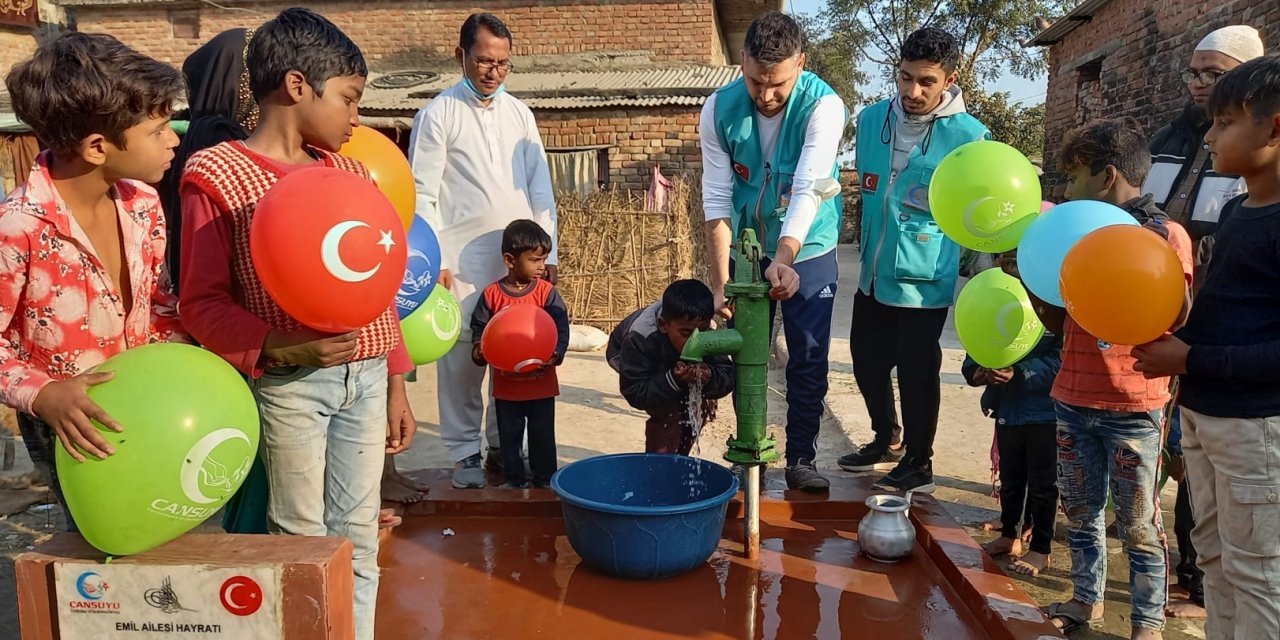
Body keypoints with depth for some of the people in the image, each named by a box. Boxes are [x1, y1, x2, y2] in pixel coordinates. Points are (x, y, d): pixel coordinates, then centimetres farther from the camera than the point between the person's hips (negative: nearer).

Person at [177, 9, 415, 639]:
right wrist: (285, 347, -25)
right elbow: (202, 305, -9)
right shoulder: (216, 175, -6)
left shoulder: (349, 171, 10)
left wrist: (395, 384, 12)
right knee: (303, 541, 8)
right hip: (289, 386, -4)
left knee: (358, 538, 12)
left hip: (366, 378, 5)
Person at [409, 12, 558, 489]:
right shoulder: (438, 114, -1)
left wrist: (548, 253, 6)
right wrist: (435, 261, -9)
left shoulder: (519, 113, 12)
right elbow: (422, 194, -4)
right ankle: (464, 453, 15)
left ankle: (503, 445, 20)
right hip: (463, 260, -3)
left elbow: (540, 187, 12)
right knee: (462, 357, 0)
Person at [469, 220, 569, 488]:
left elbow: (561, 327, -11)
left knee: (543, 434, 11)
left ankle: (545, 478, 26)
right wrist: (479, 350, -19)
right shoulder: (492, 294, -7)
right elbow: (479, 327, 0)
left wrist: (556, 354, -27)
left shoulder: (547, 292, -7)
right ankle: (514, 479, 29)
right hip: (506, 383, 1)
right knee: (509, 435, 14)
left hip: (541, 382, -1)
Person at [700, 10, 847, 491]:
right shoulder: (720, 109, -16)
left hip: (807, 251, -2)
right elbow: (717, 199, -16)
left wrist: (784, 259, -48)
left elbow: (808, 190, -32)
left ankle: (801, 459, 18)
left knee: (809, 361, 2)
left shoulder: (824, 106, -22)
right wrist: (720, 282, -22)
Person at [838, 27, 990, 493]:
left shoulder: (969, 136, -13)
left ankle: (918, 464, 24)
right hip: (874, 273, 6)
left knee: (916, 372, 4)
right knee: (867, 361, 17)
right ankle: (886, 440, 40)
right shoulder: (872, 118, 1)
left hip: (925, 278, -5)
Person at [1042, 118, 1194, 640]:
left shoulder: (1165, 234, -9)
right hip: (1073, 399, 6)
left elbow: (1179, 318, -16)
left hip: (1133, 407, -6)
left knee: (1138, 523, 5)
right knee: (1079, 510, 16)